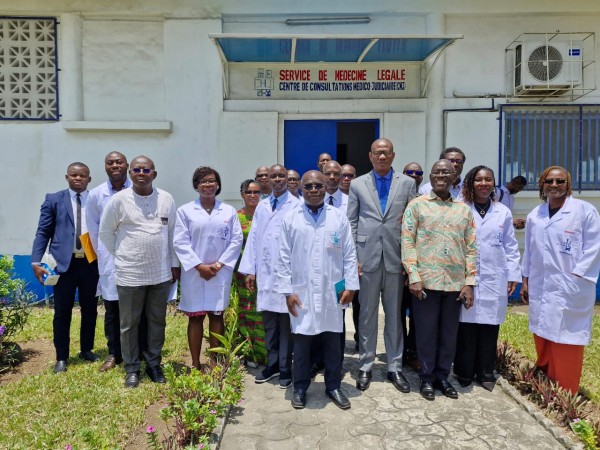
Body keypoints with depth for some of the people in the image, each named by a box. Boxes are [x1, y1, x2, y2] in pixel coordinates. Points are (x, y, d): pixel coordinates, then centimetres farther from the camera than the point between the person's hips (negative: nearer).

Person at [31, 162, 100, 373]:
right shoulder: (54, 200, 4)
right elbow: (43, 232, 1)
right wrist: (36, 261, -8)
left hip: (91, 262, 1)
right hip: (64, 263, -1)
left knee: (90, 309, 12)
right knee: (62, 312, 6)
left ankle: (86, 350, 30)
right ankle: (61, 357, 20)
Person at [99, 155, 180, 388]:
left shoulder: (166, 199, 0)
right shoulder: (119, 200, -7)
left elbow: (172, 233, 7)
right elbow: (105, 233, 4)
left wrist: (174, 264, 7)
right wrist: (121, 255, 5)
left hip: (161, 273, 2)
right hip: (130, 273, -2)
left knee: (157, 321, 13)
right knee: (129, 323, 10)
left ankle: (154, 365, 29)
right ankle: (132, 368, 26)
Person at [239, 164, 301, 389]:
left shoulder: (296, 206, -5)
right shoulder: (261, 206, 12)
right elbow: (253, 238, 10)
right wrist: (250, 270, 5)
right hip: (264, 273, 5)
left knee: (286, 324, 5)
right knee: (269, 323, 13)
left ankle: (285, 369, 18)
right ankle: (272, 364, 27)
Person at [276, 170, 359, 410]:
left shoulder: (339, 217, 2)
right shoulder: (290, 218, 0)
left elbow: (349, 254, 3)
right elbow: (284, 257, -1)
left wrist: (350, 285, -2)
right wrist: (287, 290, -5)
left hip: (332, 291, 1)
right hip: (302, 291, -1)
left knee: (332, 341, 12)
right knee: (301, 342, 8)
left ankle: (333, 386, 27)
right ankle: (300, 387, 25)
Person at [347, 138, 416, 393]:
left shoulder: (407, 183, 6)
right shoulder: (358, 185, 6)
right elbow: (351, 223, 5)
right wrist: (353, 257, -2)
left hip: (395, 259, 1)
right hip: (367, 259, 0)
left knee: (394, 315, 9)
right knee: (367, 315, 8)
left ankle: (394, 368, 22)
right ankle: (365, 367, 21)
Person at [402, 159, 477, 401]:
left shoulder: (464, 209, 10)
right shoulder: (417, 205, 2)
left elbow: (471, 248, 8)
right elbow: (407, 242, -4)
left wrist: (469, 282, 0)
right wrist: (413, 276, -12)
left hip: (455, 282, 3)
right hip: (426, 280, -3)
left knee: (449, 333, 11)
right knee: (426, 332, 6)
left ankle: (443, 376, 27)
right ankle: (427, 378, 22)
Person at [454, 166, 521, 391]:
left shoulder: (503, 212, 8)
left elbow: (510, 246, 11)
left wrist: (514, 274, 6)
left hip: (494, 280, 2)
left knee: (489, 328, 6)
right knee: (466, 327, 1)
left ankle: (485, 373, 21)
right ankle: (464, 373, 16)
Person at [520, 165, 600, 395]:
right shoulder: (534, 215, 11)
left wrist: (576, 278, -12)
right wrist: (525, 280, 14)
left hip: (570, 290, -5)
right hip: (540, 288, 5)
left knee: (565, 343, -1)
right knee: (542, 339, 13)